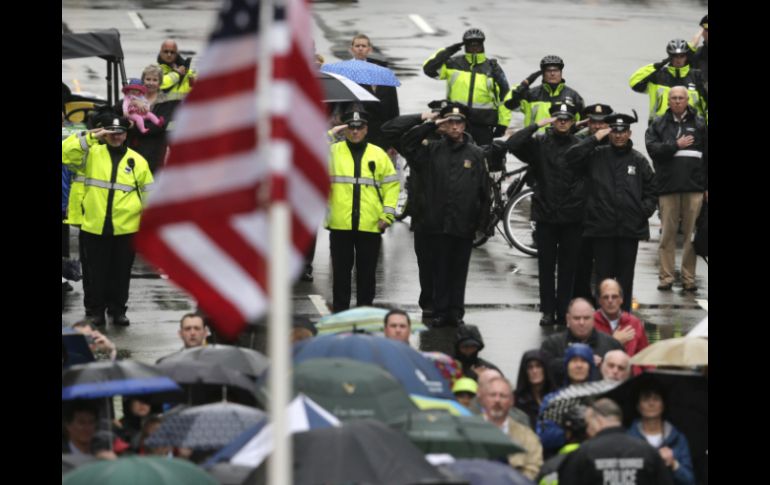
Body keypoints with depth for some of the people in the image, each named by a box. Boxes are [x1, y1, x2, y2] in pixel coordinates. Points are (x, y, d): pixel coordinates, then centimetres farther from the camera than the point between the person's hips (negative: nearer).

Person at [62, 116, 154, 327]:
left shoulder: (138, 161, 7)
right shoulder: (92, 154, 3)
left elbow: (149, 193, 11)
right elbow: (66, 153, -10)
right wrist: (89, 137, -16)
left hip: (125, 228, 1)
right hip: (95, 227, -1)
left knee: (121, 273, 9)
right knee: (97, 272, 6)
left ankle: (118, 310, 20)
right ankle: (95, 310, 17)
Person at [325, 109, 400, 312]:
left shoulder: (378, 155, 8)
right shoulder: (333, 151, 6)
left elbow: (391, 184, 9)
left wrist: (387, 215, 0)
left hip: (370, 226, 1)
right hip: (340, 225, -1)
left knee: (366, 272, 8)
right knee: (341, 271, 5)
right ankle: (339, 313, 12)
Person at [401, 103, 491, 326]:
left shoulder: (476, 154, 5)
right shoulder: (433, 150, 6)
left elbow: (484, 190, 6)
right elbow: (407, 142, -3)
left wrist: (481, 220, 1)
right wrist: (432, 124, -6)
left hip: (464, 225, 0)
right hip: (438, 224, 0)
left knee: (459, 271, 5)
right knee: (440, 270, 3)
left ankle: (456, 312, 11)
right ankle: (440, 312, 8)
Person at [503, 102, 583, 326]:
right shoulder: (539, 144, 1)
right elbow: (512, 144, -12)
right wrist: (536, 125, -13)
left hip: (571, 216, 0)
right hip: (546, 215, 0)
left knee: (568, 266, 5)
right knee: (546, 266, 4)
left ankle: (563, 310, 11)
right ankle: (548, 311, 11)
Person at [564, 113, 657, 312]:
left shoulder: (639, 160, 7)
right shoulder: (597, 155, 4)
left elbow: (651, 191, 13)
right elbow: (571, 157, -9)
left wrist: (645, 209, -1)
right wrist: (594, 139, -10)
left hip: (630, 228, 1)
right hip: (602, 227, -1)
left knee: (625, 275, 6)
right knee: (604, 274, 3)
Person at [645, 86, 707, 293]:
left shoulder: (699, 124, 11)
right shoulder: (658, 126, 11)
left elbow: (706, 156, 7)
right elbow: (653, 149, -3)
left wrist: (707, 186, 2)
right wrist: (676, 146, -10)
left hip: (694, 187, 0)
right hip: (668, 187, 0)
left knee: (692, 234, -1)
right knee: (668, 234, 0)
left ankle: (689, 278, 2)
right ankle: (666, 277, 4)